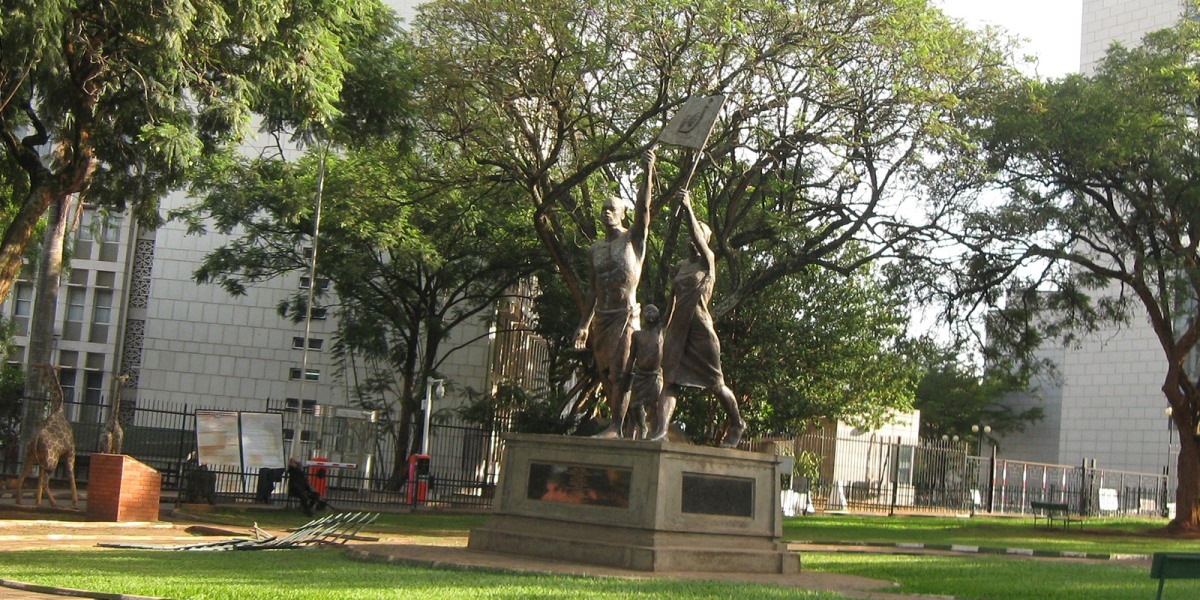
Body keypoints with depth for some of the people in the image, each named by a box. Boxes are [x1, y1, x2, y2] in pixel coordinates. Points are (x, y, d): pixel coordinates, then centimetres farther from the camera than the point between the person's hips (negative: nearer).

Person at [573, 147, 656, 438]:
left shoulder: (633, 238, 0)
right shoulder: (595, 250, 15)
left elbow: (643, 209, -17)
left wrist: (648, 172, -30)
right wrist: (584, 324, 17)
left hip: (625, 315, -6)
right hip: (600, 316, 6)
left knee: (619, 371, -13)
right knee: (605, 374, 6)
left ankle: (616, 427, -15)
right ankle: (615, 423, 11)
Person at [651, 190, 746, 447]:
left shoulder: (708, 261, 1)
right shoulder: (680, 266, 16)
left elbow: (699, 237, -17)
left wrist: (688, 208, -25)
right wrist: (667, 327, 14)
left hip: (700, 328, -5)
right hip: (677, 328, 5)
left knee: (715, 382, 2)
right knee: (669, 379, -9)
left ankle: (737, 424, 22)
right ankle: (661, 429, -19)